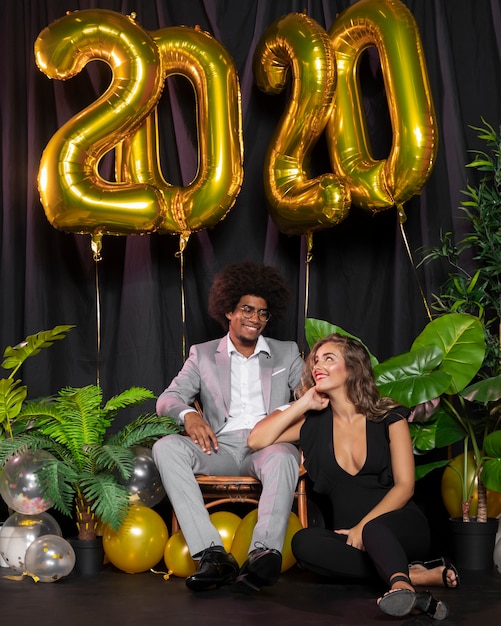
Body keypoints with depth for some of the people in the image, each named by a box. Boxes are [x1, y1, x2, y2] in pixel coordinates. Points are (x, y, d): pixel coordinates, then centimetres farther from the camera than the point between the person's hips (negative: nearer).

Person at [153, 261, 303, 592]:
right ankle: (212, 554, -39)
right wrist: (189, 414, -16)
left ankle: (264, 552, -52)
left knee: (283, 457, -38)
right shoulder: (203, 355, 18)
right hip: (221, 447, 1)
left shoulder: (287, 353, 20)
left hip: (268, 445, -1)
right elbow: (168, 399, 8)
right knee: (166, 447, -29)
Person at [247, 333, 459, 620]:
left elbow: (405, 485, -5)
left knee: (374, 529, -38)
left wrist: (363, 526, -18)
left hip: (401, 526, -3)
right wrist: (303, 403, -1)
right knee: (304, 542, -30)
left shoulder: (389, 417, 2)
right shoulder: (314, 422, 10)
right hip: (350, 534, 3)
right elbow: (256, 441, -2)